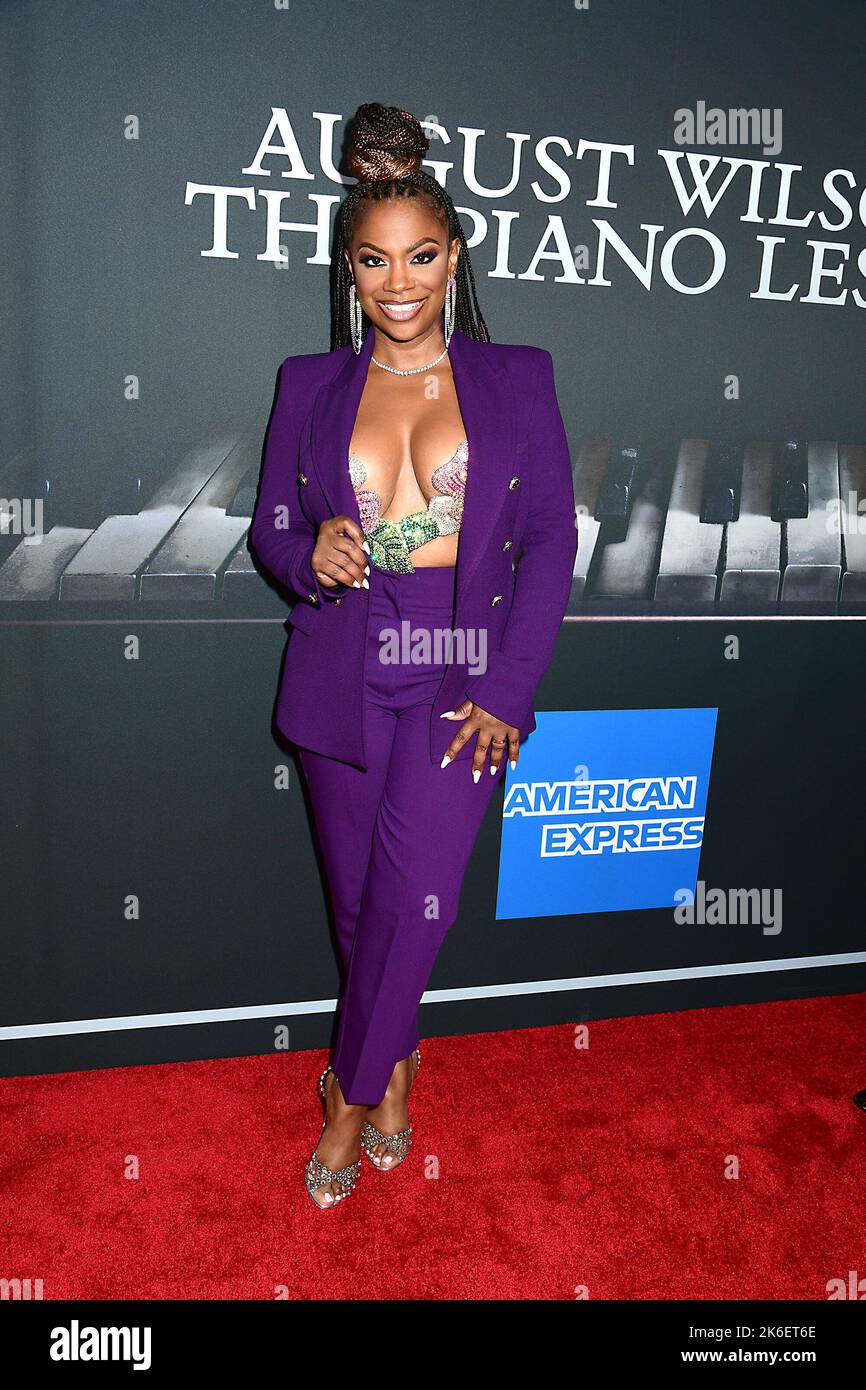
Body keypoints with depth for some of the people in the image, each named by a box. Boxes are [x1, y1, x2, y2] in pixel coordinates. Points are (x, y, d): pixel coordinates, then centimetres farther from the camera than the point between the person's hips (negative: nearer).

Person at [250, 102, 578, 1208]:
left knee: (414, 889, -10)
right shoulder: (310, 385, 8)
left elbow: (551, 539, 0)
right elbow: (270, 524, 12)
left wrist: (505, 689, -9)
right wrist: (310, 554, -13)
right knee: (358, 899, 8)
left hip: (463, 671, -2)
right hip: (341, 674, 2)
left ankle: (352, 1094, 14)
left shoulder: (517, 379, 4)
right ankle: (394, 1059, 36)